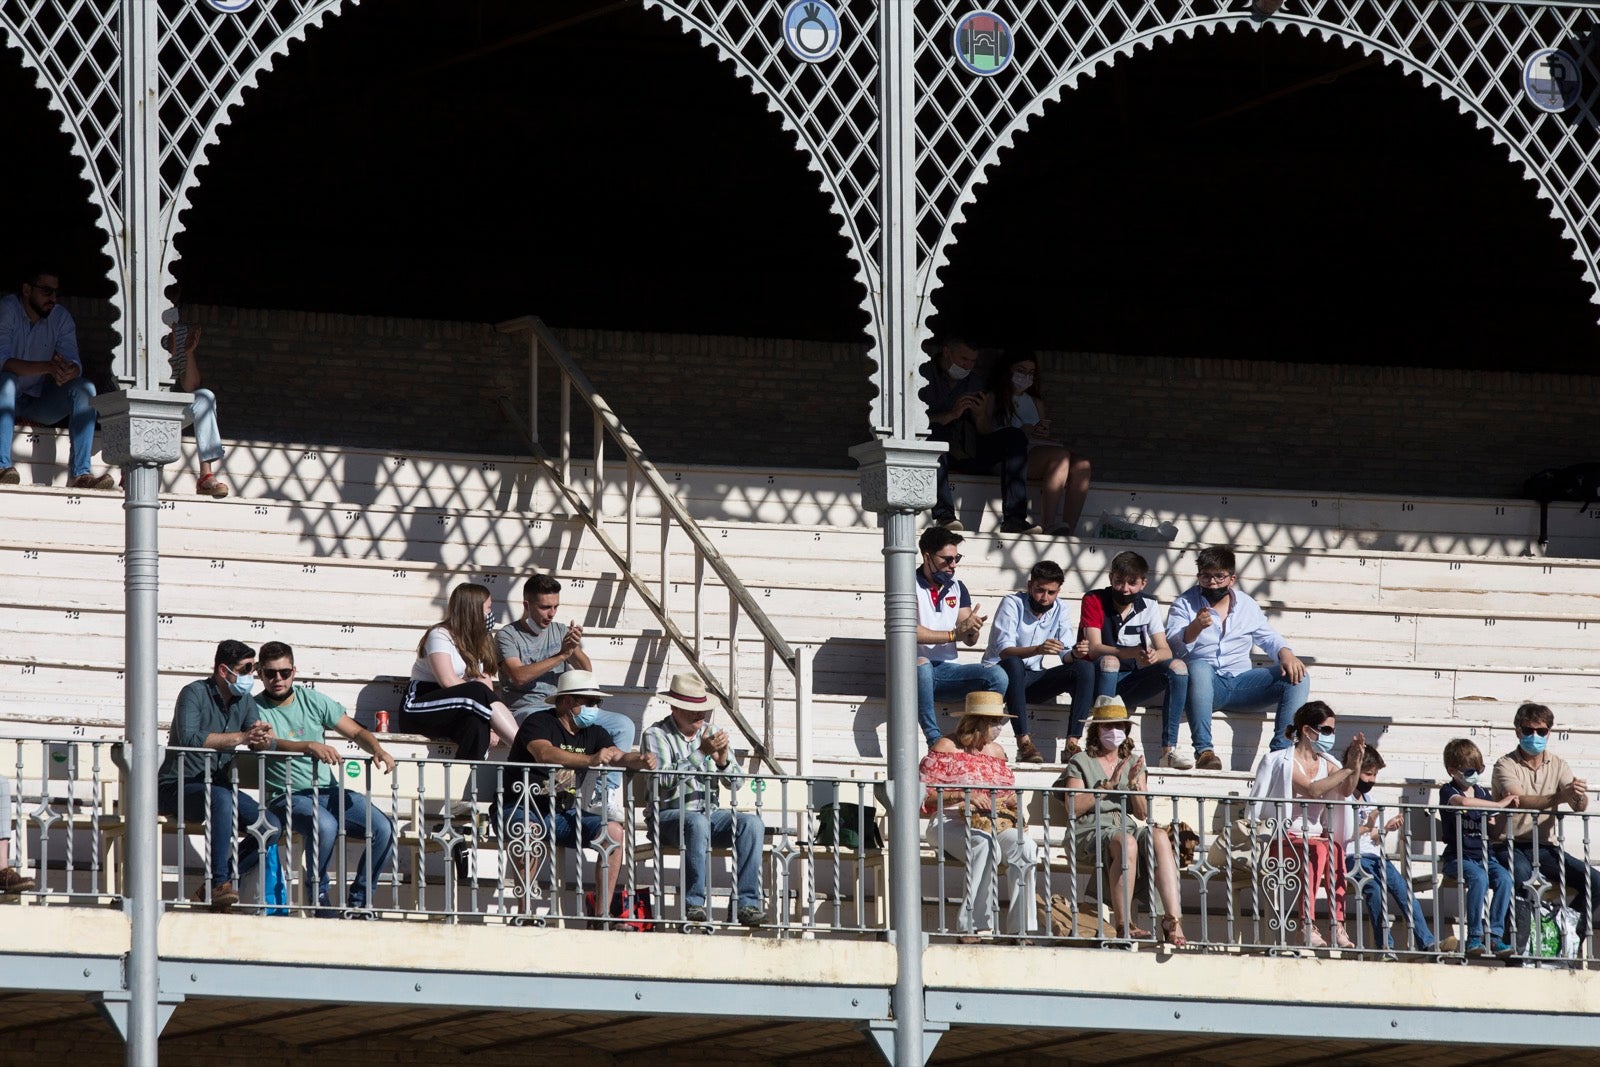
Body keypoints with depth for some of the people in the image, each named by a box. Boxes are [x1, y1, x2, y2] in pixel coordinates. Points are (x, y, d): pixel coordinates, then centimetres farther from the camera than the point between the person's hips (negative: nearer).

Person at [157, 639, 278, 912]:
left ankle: (212, 889, -8)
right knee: (222, 798, -38)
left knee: (270, 826, -12)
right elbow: (188, 738, -28)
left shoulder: (244, 702, 10)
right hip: (178, 788, -7)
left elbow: (265, 745, 0)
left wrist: (264, 738, -27)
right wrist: (241, 738, -32)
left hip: (218, 785, 7)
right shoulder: (195, 693, -11)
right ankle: (219, 882, -36)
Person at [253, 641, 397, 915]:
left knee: (384, 828, -17)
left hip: (329, 790, 5)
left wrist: (377, 750, -10)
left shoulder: (312, 700, 11)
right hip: (287, 796, -5)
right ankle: (318, 898, -17)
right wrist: (310, 746, -37)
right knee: (325, 826, -37)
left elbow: (356, 732, 11)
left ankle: (358, 900, -5)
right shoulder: (256, 709, -1)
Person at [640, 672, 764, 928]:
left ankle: (747, 903, -29)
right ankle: (694, 903, -36)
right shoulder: (657, 735, 1)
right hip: (669, 815, -5)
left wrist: (722, 761, -10)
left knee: (751, 823, -23)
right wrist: (701, 753, -20)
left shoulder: (711, 733, 17)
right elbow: (663, 779, -16)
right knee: (697, 823, -39)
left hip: (710, 813, 5)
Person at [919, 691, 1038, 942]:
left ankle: (1020, 928, -29)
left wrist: (1013, 802, 1)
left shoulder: (996, 752, 20)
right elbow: (924, 795, -6)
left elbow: (1008, 793, 26)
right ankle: (972, 928, -39)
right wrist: (963, 796, -19)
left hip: (995, 823, 5)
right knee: (986, 846, -39)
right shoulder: (946, 747, 2)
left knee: (1025, 846, -28)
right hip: (950, 824, -5)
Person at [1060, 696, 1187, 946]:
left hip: (1127, 828, 4)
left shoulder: (1133, 763, 24)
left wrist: (1134, 785, -3)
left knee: (1160, 838, -31)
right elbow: (1074, 808, -3)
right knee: (1126, 842, -39)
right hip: (1090, 832, -4)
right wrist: (1108, 785, -8)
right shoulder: (1080, 763, 11)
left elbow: (1143, 813, 15)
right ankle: (1123, 924, -35)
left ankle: (1173, 922, -43)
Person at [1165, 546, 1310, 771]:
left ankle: (1281, 750, -26)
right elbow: (1174, 646, -9)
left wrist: (1286, 654, -5)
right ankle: (1203, 750, -43)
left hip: (1239, 681, 4)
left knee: (1298, 678, -14)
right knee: (1199, 667, -40)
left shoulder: (1247, 606, 17)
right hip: (1205, 684, -4)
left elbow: (1269, 638, 19)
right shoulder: (1184, 604, 5)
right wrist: (1196, 627, -30)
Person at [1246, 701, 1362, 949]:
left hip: (1319, 838, 5)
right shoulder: (1283, 761, -2)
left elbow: (1345, 791, -3)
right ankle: (1309, 926, -41)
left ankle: (1338, 925, -36)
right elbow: (1312, 790, -19)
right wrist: (1347, 769, -22)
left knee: (1334, 850, -30)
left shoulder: (1325, 763, 17)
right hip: (1286, 841, -5)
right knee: (1318, 850, -36)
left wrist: (1356, 765, -20)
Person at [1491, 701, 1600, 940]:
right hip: (1511, 847, -5)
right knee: (1521, 874, -39)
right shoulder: (1506, 765, -3)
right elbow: (1518, 801, -23)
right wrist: (1561, 797, -36)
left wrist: (1579, 797, -29)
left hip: (1546, 848, 5)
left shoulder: (1557, 766, 11)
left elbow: (1580, 808, -3)